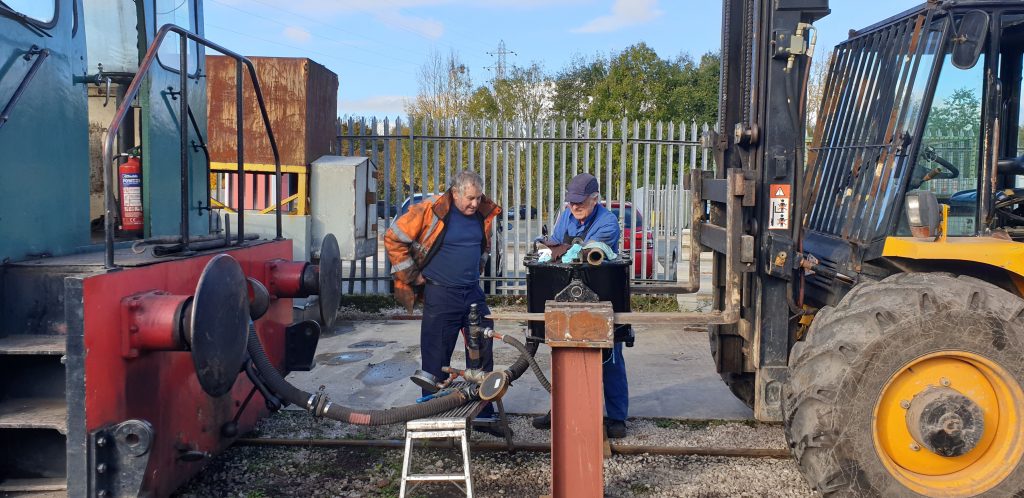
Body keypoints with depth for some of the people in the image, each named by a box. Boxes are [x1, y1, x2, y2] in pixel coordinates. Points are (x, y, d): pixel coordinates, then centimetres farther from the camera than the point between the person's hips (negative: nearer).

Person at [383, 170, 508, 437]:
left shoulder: (484, 214, 5)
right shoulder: (430, 211, -13)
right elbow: (394, 238, -8)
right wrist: (412, 275, -6)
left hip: (474, 294, 6)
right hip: (441, 295, -6)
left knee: (484, 353, 8)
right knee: (436, 360, 1)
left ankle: (484, 415, 21)